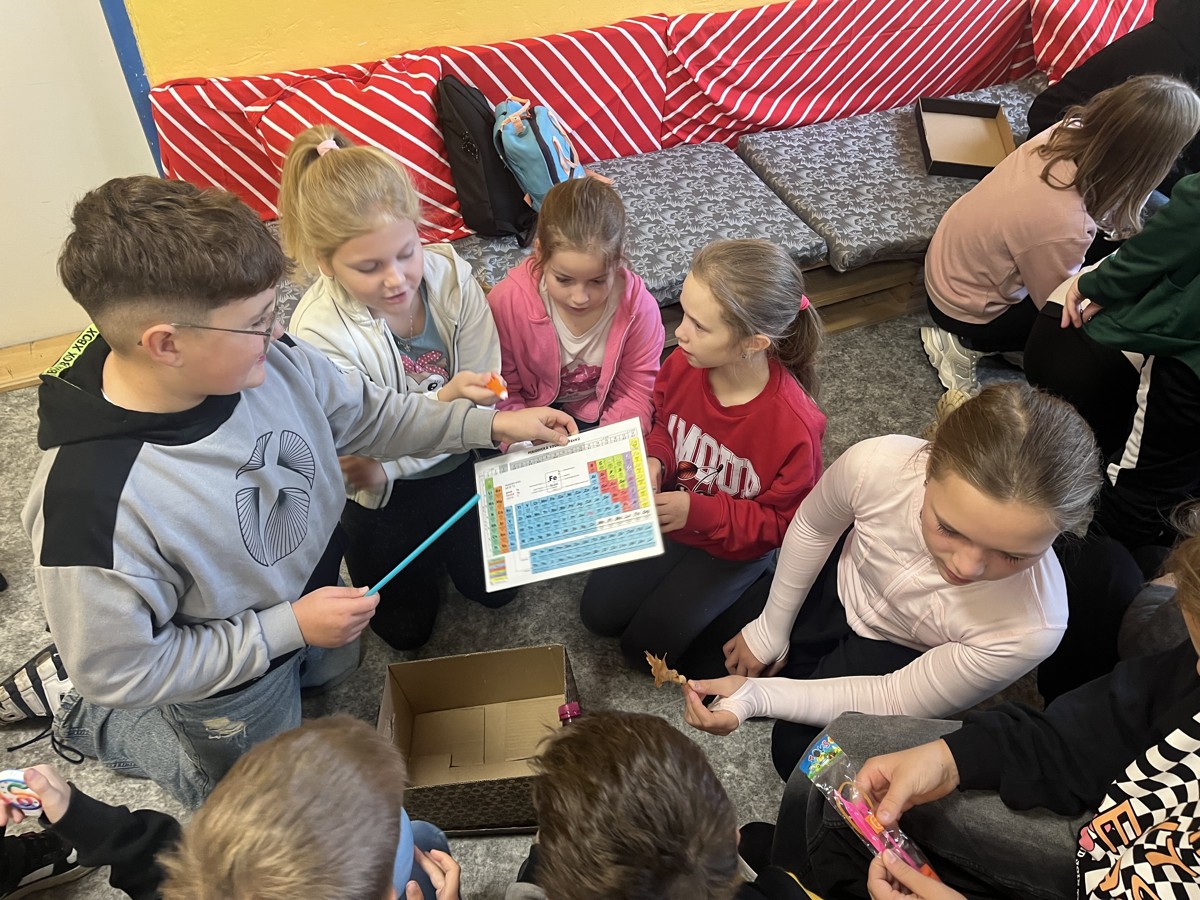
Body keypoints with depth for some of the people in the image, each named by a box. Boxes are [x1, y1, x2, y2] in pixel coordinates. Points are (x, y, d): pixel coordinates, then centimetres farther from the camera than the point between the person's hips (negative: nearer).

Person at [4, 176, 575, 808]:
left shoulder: (272, 359, -26)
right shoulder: (93, 500, -42)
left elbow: (363, 414, -5)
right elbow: (122, 672, -27)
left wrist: (490, 424, -8)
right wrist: (291, 627, -28)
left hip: (314, 585, 6)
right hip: (232, 686, -5)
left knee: (332, 669, 39)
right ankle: (72, 702, 34)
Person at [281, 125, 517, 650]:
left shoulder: (449, 273, -23)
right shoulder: (318, 332, -31)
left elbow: (483, 392, -20)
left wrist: (384, 467, -31)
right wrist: (443, 401, -48)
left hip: (461, 462, 2)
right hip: (383, 491, -2)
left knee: (495, 588, 14)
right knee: (406, 630, 12)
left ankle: (440, 541, 41)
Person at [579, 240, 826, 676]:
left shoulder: (794, 425, -35)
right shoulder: (683, 363, -22)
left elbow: (782, 521, -20)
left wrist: (699, 511, -31)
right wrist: (654, 461, -20)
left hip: (733, 546, -4)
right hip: (670, 512, 5)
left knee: (645, 644, -1)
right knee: (599, 612, 7)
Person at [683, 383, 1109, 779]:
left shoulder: (1031, 629, -43)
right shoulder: (877, 464, -41)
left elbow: (893, 703, -25)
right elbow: (813, 527, -13)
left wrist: (755, 695, -31)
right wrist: (771, 628, 1)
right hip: (838, 581, 3)